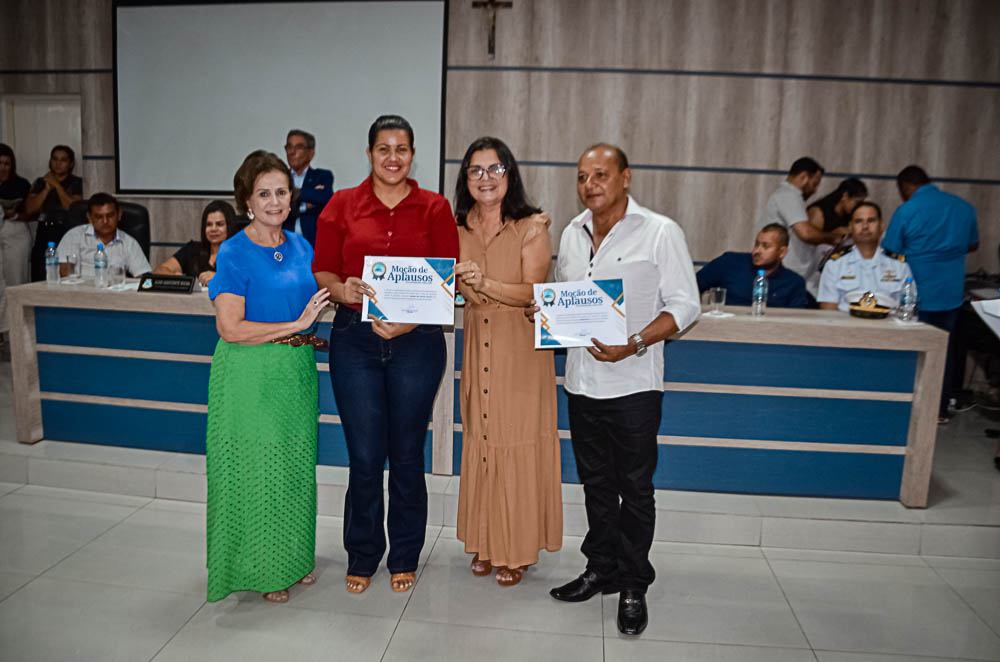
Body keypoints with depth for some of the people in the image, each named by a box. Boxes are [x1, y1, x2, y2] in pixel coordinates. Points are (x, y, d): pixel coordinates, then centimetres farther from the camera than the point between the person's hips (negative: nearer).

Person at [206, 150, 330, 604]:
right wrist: (296, 325, -16)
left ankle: (293, 557, 31)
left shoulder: (300, 246, 9)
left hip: (296, 372, 6)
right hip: (250, 375, -6)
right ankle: (258, 569, 21)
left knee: (296, 465, 14)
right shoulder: (235, 253, -10)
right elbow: (230, 328, -17)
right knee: (255, 468, 3)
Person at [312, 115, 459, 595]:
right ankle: (362, 557, 27)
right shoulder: (341, 206, 6)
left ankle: (405, 557, 29)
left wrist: (410, 320, -16)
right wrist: (343, 290, -17)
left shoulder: (434, 209, 4)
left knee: (407, 454, 9)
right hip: (355, 340, 0)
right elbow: (322, 270, 6)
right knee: (364, 456, 5)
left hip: (416, 342, 0)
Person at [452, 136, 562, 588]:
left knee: (517, 446, 0)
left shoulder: (532, 228, -5)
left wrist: (485, 284, -28)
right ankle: (484, 542, 23)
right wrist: (464, 287, -13)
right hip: (478, 346, 4)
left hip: (522, 348, -4)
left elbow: (533, 292, -13)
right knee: (479, 440, 8)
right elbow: (457, 291, 10)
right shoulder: (458, 228, 8)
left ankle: (516, 550, 15)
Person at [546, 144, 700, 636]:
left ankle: (634, 585, 21)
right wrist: (545, 312, -3)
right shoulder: (573, 233, 10)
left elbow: (684, 305, -9)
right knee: (595, 482, 16)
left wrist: (634, 344, -21)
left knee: (635, 488, 6)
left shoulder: (660, 232, -7)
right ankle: (601, 569, 32)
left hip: (633, 383, -5)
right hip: (582, 380, 5)